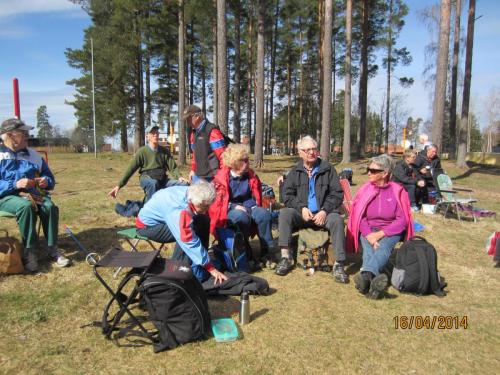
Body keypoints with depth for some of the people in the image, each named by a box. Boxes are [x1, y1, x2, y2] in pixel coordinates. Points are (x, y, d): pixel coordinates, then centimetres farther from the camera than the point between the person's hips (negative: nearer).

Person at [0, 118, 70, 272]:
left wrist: (46, 181, -5)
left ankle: (52, 249, -20)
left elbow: (50, 177, 19)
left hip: (33, 193, 4)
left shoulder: (33, 154, 15)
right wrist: (15, 184, -21)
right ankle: (29, 251, -29)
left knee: (50, 206, -29)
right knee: (26, 206, -37)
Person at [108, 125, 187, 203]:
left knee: (184, 184, -20)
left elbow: (172, 166, 4)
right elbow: (131, 169, -2)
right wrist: (119, 185, -8)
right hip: (147, 178, -3)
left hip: (162, 179, 4)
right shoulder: (142, 151, 0)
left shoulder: (164, 151, 11)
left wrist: (179, 177, -18)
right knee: (153, 183, -40)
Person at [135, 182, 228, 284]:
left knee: (204, 220, -3)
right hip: (148, 225, -8)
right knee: (186, 235, -30)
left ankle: (201, 264, 1)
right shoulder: (177, 211, -39)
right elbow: (190, 242, -37)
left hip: (163, 216, 8)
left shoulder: (192, 193, -18)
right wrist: (211, 268, -31)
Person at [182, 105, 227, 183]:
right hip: (198, 176, 9)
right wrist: (193, 169, 21)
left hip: (213, 177, -8)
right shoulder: (194, 133, 14)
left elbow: (222, 154, -17)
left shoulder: (212, 131, -13)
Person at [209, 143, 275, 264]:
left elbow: (256, 196, 14)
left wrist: (253, 207, -7)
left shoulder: (251, 175, 7)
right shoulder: (221, 178, -7)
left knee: (264, 214, -27)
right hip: (229, 211, -4)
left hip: (248, 207, 4)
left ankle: (268, 251, -17)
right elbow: (217, 200, -8)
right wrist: (234, 206, -20)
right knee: (242, 217, -38)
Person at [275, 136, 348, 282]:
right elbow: (288, 195, 5)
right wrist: (301, 208, -13)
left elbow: (337, 193, 2)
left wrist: (325, 211, -14)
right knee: (284, 213, -27)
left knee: (337, 220, -32)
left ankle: (339, 265, -25)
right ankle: (285, 257, -24)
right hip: (301, 213, 1)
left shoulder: (328, 169, 5)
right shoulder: (295, 171, 10)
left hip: (323, 213, -1)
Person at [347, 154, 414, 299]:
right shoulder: (365, 189, 5)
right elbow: (359, 217, 1)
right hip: (368, 231, 1)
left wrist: (380, 233, -16)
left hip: (390, 232, 0)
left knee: (382, 247, -34)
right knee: (369, 249, -33)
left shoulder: (397, 191, 0)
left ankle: (366, 274, -60)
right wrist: (369, 235, -18)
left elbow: (402, 220, -4)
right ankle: (374, 280, -61)